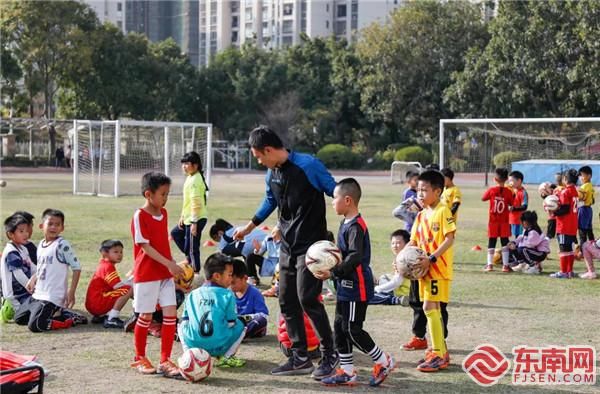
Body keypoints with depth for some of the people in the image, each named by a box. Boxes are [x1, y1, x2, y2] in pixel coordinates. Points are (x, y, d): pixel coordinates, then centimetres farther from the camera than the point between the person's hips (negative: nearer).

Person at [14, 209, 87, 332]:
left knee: (34, 326, -20)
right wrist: (33, 279, 5)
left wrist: (71, 292, -18)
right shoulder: (41, 245, 11)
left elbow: (76, 268, -14)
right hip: (38, 295, 9)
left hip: (52, 297, -9)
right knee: (19, 318, 15)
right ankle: (55, 313, 17)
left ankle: (71, 319, -4)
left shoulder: (62, 245, -13)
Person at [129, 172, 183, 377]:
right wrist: (168, 263, -23)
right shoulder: (140, 216, -13)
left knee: (170, 313, -1)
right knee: (146, 316, 4)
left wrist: (173, 265, 14)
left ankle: (165, 361, 5)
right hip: (146, 273, -6)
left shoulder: (163, 213, 9)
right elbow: (144, 246, -17)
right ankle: (139, 358, 20)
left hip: (165, 273, 6)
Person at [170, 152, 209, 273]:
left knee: (192, 247, -2)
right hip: (188, 218, 11)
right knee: (175, 233, 26)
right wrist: (182, 217, 20)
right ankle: (189, 258, 30)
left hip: (195, 219, -11)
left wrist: (194, 222, -24)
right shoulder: (190, 178, 11)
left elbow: (196, 203, -24)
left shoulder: (194, 180, -20)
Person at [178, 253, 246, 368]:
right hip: (219, 347, -3)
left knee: (181, 326, 33)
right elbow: (231, 323, 2)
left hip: (193, 344, 3)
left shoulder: (192, 295, 9)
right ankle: (226, 357, 5)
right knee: (241, 326, 22)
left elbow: (185, 321, 12)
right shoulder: (227, 295, 0)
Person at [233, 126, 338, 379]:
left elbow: (335, 192, -12)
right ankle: (300, 359, 15)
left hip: (311, 245, -8)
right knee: (287, 301, 7)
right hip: (287, 246, 8)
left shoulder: (308, 166, -15)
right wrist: (249, 228, 32)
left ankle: (330, 355, 1)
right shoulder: (272, 174, 8)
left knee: (307, 299, -13)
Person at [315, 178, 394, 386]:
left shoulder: (356, 226, -19)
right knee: (340, 327, 11)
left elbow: (355, 257, -26)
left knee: (352, 329, -5)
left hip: (356, 288, -10)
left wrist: (333, 272, -26)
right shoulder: (346, 223, 13)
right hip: (346, 287, 10)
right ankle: (347, 371, 16)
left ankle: (383, 361, 10)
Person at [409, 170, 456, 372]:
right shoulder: (421, 215, 13)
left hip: (439, 268, -8)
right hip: (425, 268, 8)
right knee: (433, 309, 12)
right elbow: (414, 241, 15)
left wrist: (431, 259, -23)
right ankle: (441, 351, 22)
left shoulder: (443, 211, -11)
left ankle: (438, 355, -7)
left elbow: (449, 239, -17)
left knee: (429, 308, -12)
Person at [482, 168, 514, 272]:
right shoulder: (508, 192, -8)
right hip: (504, 221, 0)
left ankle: (490, 264, 8)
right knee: (504, 242, 5)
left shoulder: (491, 190, -8)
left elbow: (483, 198, 6)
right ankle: (505, 265, 3)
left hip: (493, 221, 0)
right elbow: (511, 204, 1)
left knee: (491, 242, 8)